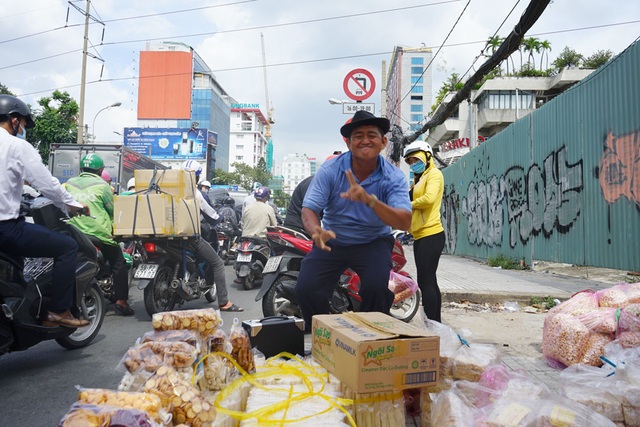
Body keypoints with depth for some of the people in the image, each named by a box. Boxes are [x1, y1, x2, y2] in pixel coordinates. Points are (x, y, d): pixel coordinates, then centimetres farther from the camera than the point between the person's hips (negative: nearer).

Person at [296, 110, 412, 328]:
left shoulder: (393, 177, -14)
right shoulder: (330, 169, -13)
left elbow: (404, 222, -26)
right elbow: (308, 209, -16)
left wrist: (369, 200, -44)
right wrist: (317, 231, -41)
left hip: (373, 242, -1)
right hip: (332, 240, 1)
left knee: (377, 287, -27)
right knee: (306, 289, -16)